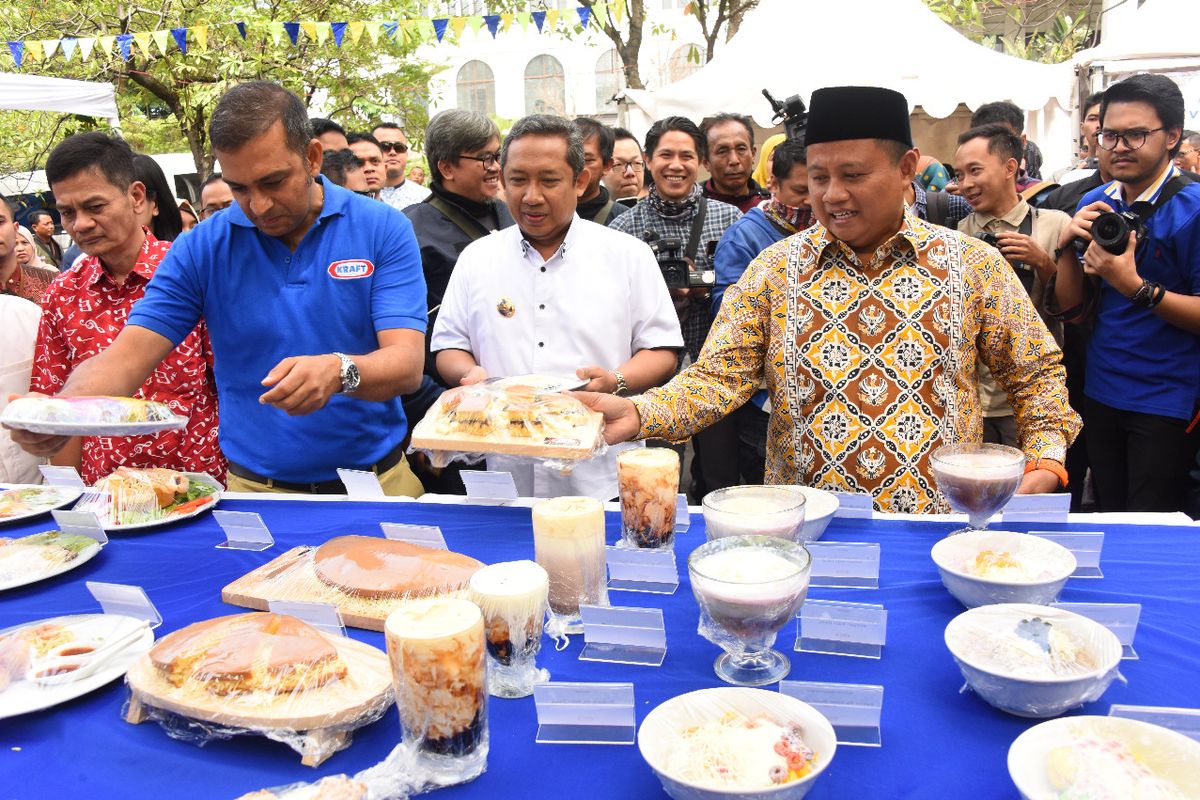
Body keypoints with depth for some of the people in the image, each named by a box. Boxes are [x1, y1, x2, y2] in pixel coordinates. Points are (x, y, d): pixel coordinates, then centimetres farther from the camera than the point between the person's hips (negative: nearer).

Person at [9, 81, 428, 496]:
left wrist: (340, 371, -36)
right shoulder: (202, 247, 0)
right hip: (256, 489, 0)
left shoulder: (382, 229, -6)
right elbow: (128, 356, -5)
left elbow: (406, 364, -14)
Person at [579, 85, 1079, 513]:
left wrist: (1045, 464, -3)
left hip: (941, 527, 1)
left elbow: (1036, 374, 12)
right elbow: (718, 377, -3)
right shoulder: (775, 269, 4)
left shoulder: (973, 264, 5)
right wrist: (639, 414, -20)